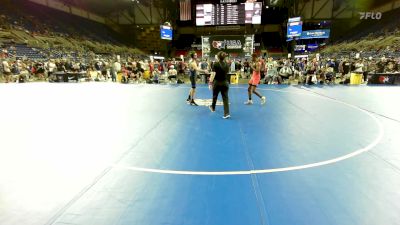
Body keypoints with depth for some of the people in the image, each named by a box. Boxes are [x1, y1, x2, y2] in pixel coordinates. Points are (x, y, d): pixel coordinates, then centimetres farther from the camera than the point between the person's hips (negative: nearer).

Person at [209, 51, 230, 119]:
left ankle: (213, 108, 44)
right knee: (225, 98, 0)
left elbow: (213, 74, -19)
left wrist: (210, 83, -17)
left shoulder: (215, 64, -12)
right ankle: (226, 113, -7)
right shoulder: (226, 64, 1)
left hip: (217, 83, -2)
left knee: (215, 96, 20)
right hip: (225, 83, 3)